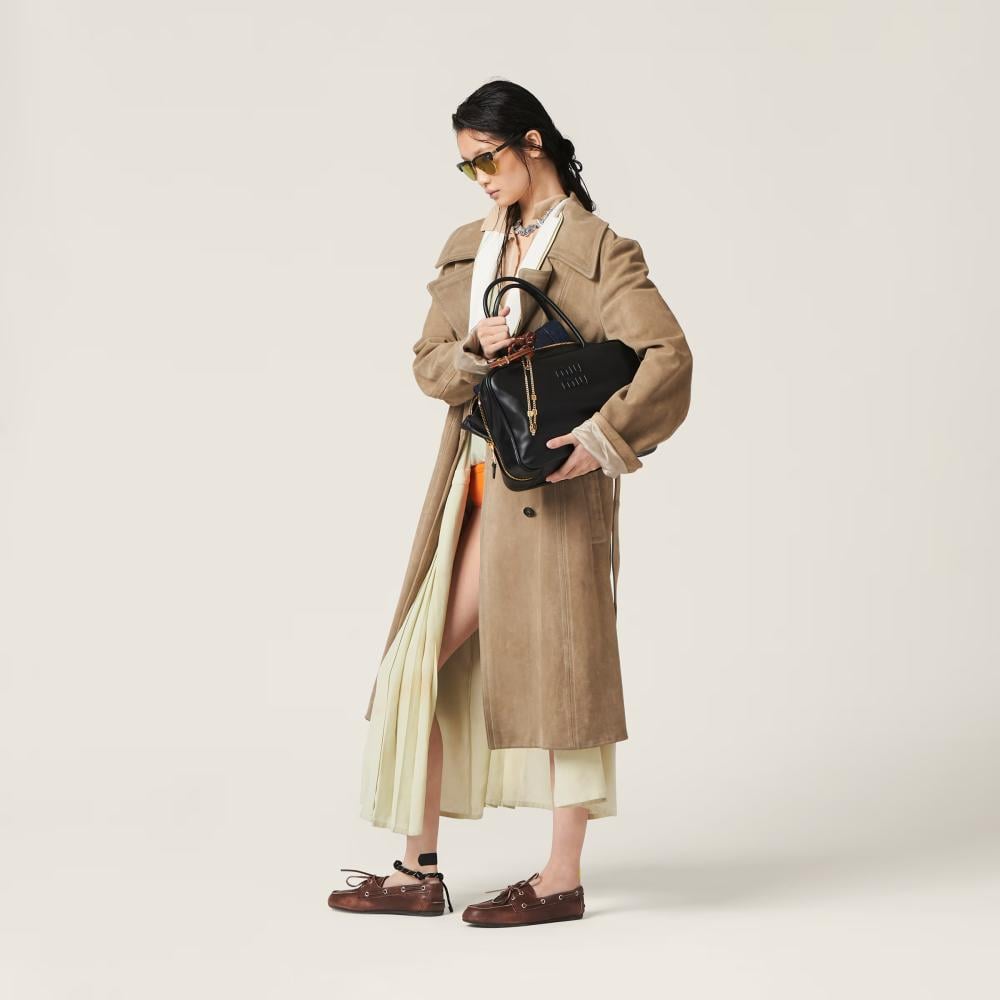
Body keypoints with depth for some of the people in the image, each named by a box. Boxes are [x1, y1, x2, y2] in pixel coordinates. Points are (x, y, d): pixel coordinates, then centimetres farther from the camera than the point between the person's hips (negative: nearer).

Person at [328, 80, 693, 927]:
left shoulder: (599, 252, -7)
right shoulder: (466, 249, 14)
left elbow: (667, 355, -16)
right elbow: (427, 362, 11)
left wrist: (602, 440, -23)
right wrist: (472, 353, -11)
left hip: (551, 486, -7)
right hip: (474, 485, 7)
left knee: (554, 671, 0)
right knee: (419, 665, 6)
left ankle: (562, 880, 12)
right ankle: (419, 870, 16)